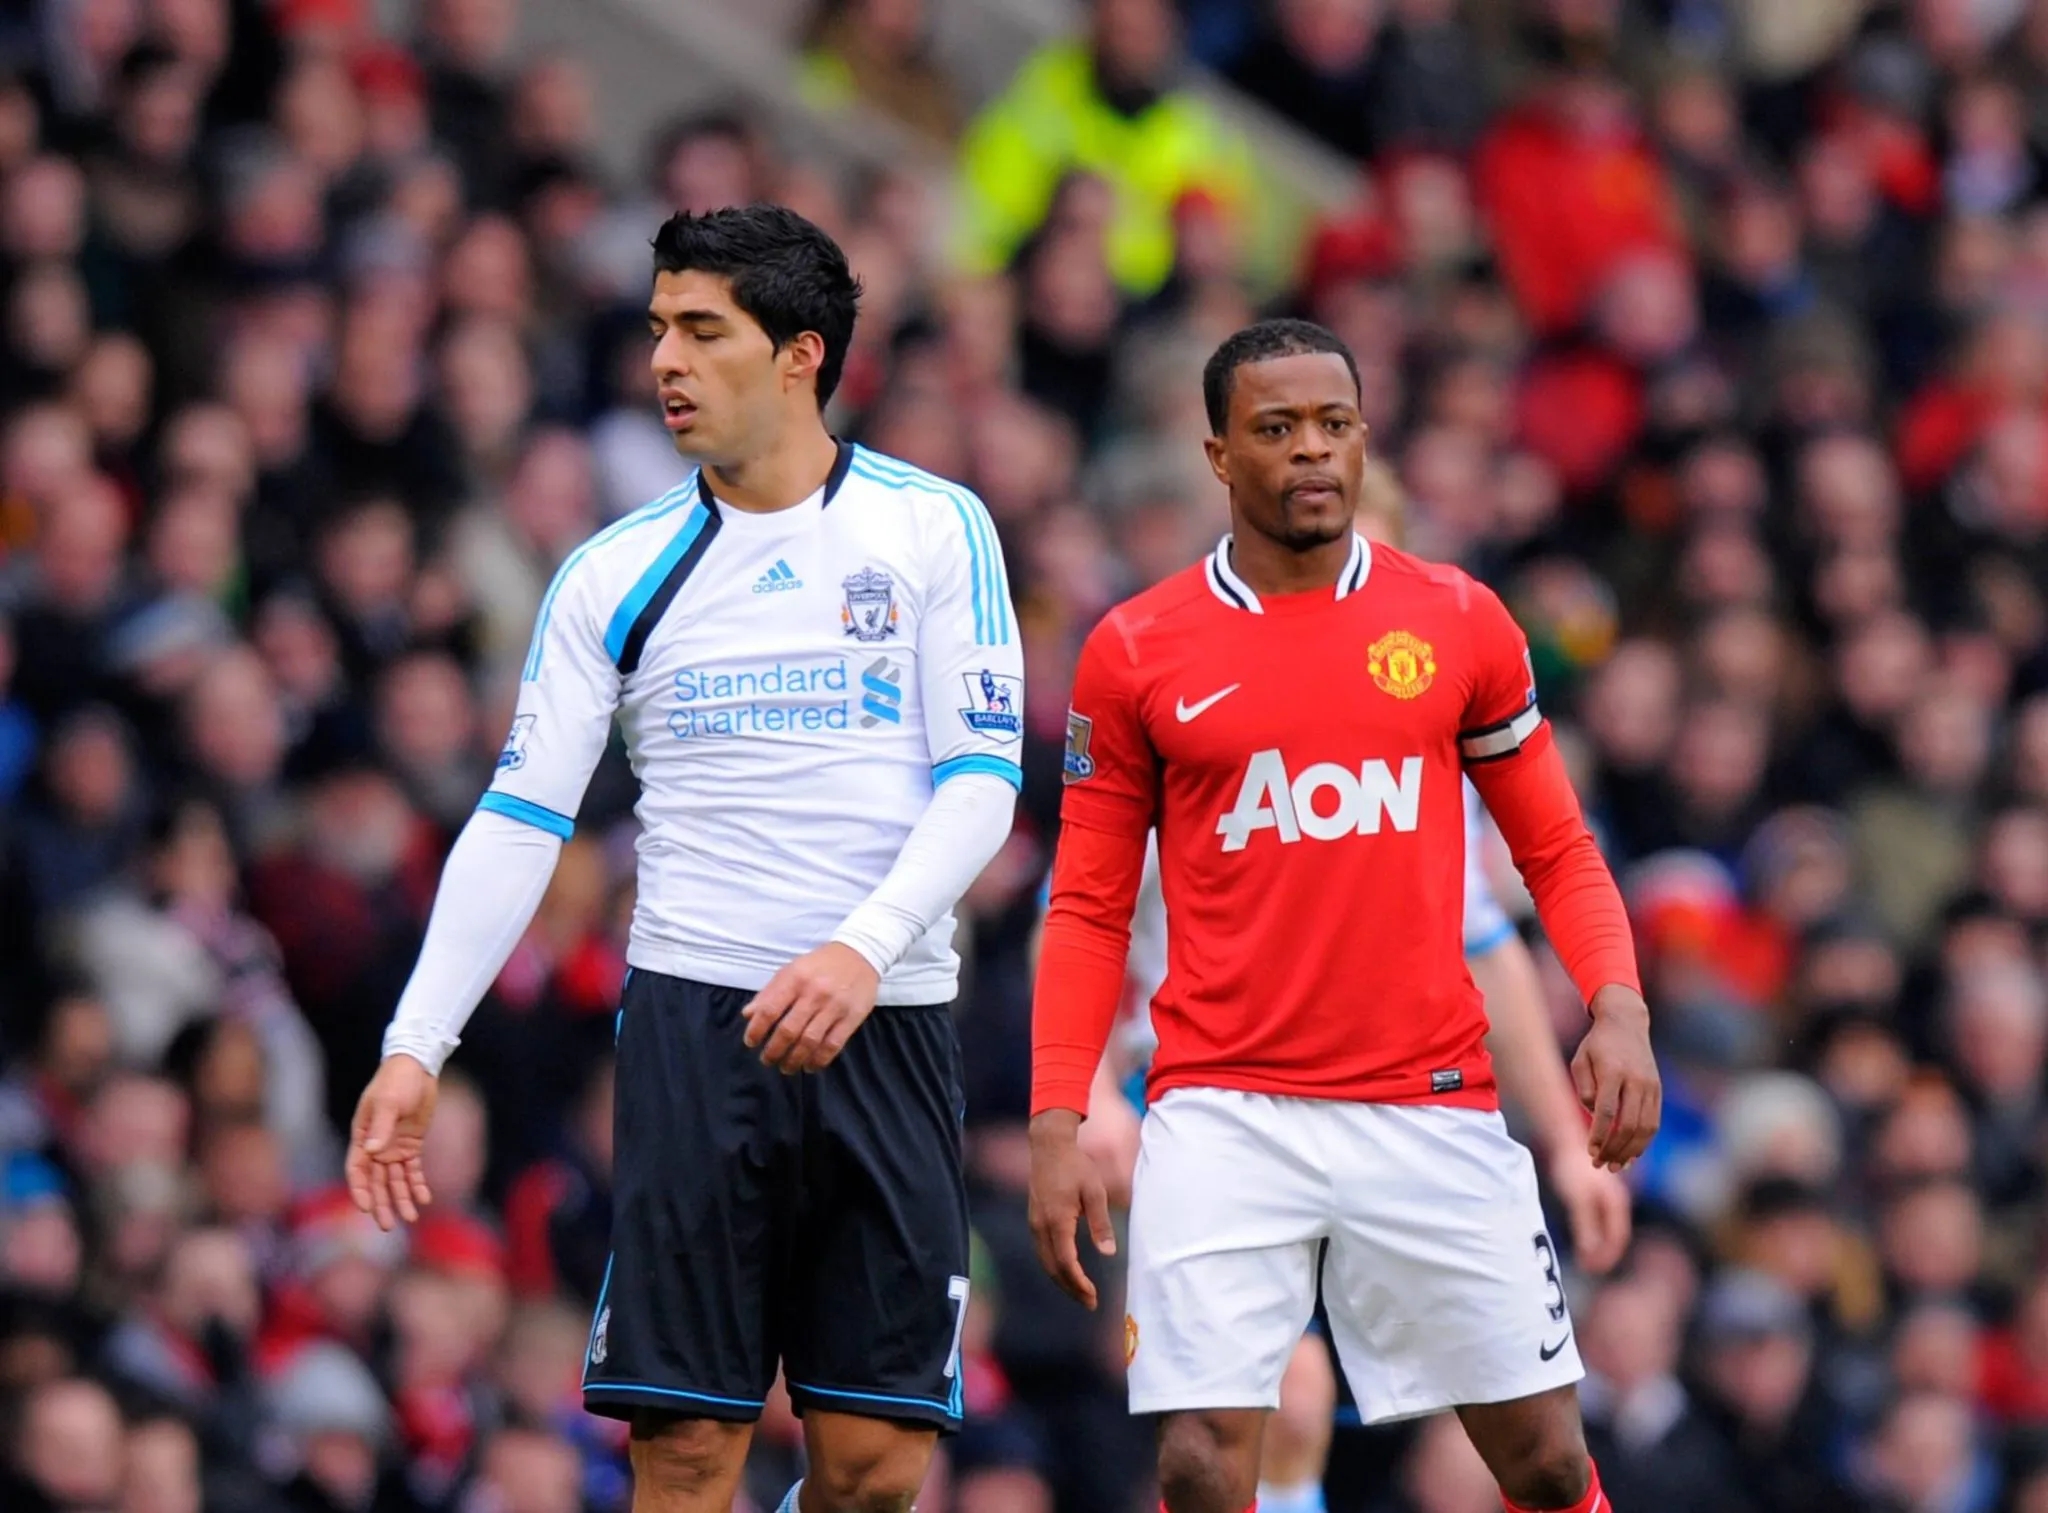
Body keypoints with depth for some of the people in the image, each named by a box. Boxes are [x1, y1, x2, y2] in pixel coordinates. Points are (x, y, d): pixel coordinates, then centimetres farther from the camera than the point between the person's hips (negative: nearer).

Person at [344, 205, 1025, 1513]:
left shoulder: (934, 528, 3)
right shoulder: (616, 574, 8)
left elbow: (982, 781, -2)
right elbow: (521, 820, 5)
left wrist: (864, 945, -18)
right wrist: (418, 1045, -4)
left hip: (887, 1016, 0)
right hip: (694, 1021, 1)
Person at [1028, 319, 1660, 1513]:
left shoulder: (1460, 623, 6)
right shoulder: (1137, 652, 3)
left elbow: (1556, 847, 11)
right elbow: (1090, 906, 8)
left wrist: (1618, 1008, -7)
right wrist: (1057, 1123, -2)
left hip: (1431, 1105, 1)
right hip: (1224, 1116, -1)